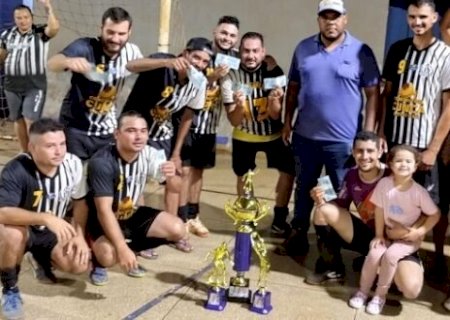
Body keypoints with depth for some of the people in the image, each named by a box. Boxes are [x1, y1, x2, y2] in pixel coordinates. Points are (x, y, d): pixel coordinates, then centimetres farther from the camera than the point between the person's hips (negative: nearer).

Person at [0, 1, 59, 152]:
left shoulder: (40, 33, -6)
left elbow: (54, 28, -27)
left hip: (35, 85, -5)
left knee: (31, 121, -11)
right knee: (18, 120, 13)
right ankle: (25, 153, 27)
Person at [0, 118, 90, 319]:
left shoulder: (73, 164, -15)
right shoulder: (17, 170, -29)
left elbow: (80, 201, 1)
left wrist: (79, 236, -10)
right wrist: (45, 217, -50)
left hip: (52, 232, 4)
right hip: (22, 228, -4)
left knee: (80, 264, -18)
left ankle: (43, 259, 18)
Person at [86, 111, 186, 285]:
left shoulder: (148, 154, -10)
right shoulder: (102, 162, -27)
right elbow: (104, 210, -31)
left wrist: (172, 176, -33)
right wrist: (122, 248, -38)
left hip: (132, 215, 6)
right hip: (102, 220, -6)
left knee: (177, 230, -10)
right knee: (109, 255, -35)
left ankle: (131, 252, 10)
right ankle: (99, 260, 3)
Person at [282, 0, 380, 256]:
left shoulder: (361, 52, -5)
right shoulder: (303, 48, 5)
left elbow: (373, 94, -5)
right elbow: (293, 87, 12)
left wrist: (368, 134, -9)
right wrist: (288, 121, 8)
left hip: (343, 139, -3)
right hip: (305, 136, 3)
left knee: (340, 194, 10)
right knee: (304, 188, 16)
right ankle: (299, 232, 33)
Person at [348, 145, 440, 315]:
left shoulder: (418, 191, -19)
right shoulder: (384, 183, -14)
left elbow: (435, 214, -8)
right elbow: (379, 210, -5)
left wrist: (419, 232, -16)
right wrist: (379, 235, -4)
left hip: (409, 237, -2)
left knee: (390, 255, -26)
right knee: (374, 254, -21)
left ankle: (380, 295, -5)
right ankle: (363, 291, 3)